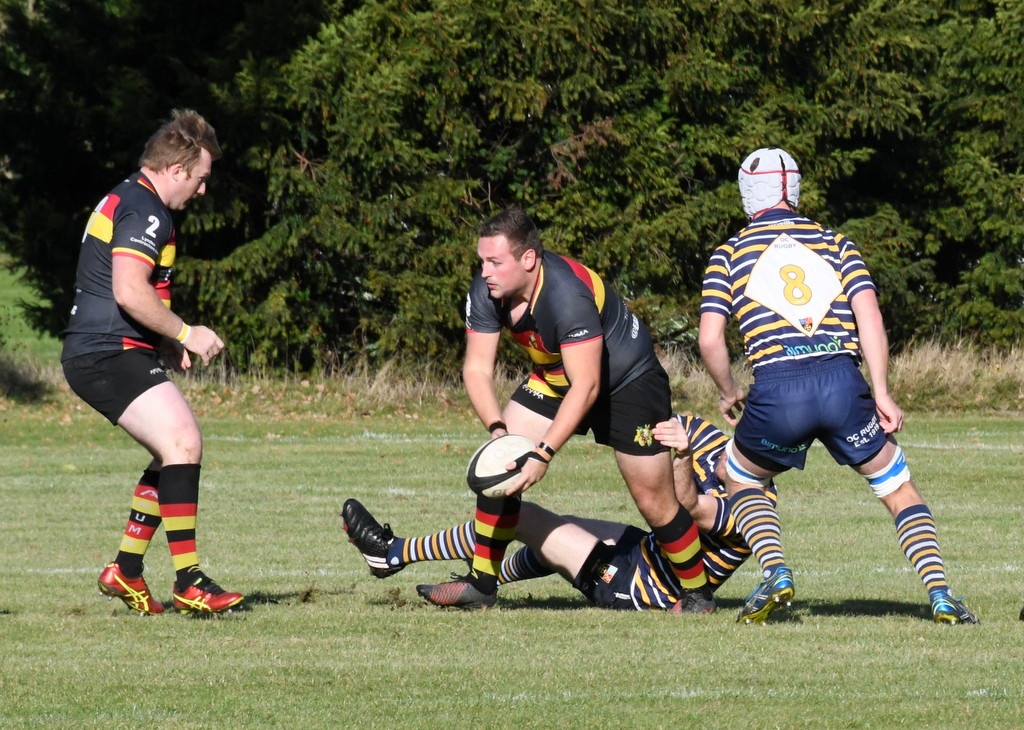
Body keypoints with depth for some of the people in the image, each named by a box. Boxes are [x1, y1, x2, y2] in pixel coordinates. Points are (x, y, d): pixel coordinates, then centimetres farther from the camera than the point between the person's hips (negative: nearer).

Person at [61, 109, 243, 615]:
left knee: (177, 450, 17)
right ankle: (187, 582, -25)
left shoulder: (124, 202, 22)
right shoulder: (144, 211, -13)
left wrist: (168, 344, 20)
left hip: (96, 355, 11)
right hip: (110, 353, -11)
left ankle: (126, 569, 19)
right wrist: (185, 334, -14)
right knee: (182, 442, -21)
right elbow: (129, 293, -25)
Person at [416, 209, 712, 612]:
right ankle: (481, 583, 2)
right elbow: (477, 368, -10)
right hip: (555, 379, 7)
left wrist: (543, 455, -40)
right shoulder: (485, 292, -17)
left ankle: (697, 594, 14)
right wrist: (498, 429, -27)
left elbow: (585, 386, -37)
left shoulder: (568, 294, -38)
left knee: (653, 500, -6)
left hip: (629, 380, -7)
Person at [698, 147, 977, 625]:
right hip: (843, 383, 1)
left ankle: (776, 575, 7)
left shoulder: (729, 254, 13)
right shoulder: (836, 244, 16)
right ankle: (941, 597, 3)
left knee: (740, 478, 28)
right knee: (898, 487, 18)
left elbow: (709, 338, 6)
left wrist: (728, 394, 23)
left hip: (776, 391, -1)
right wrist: (881, 394, 5)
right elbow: (870, 319, 4)